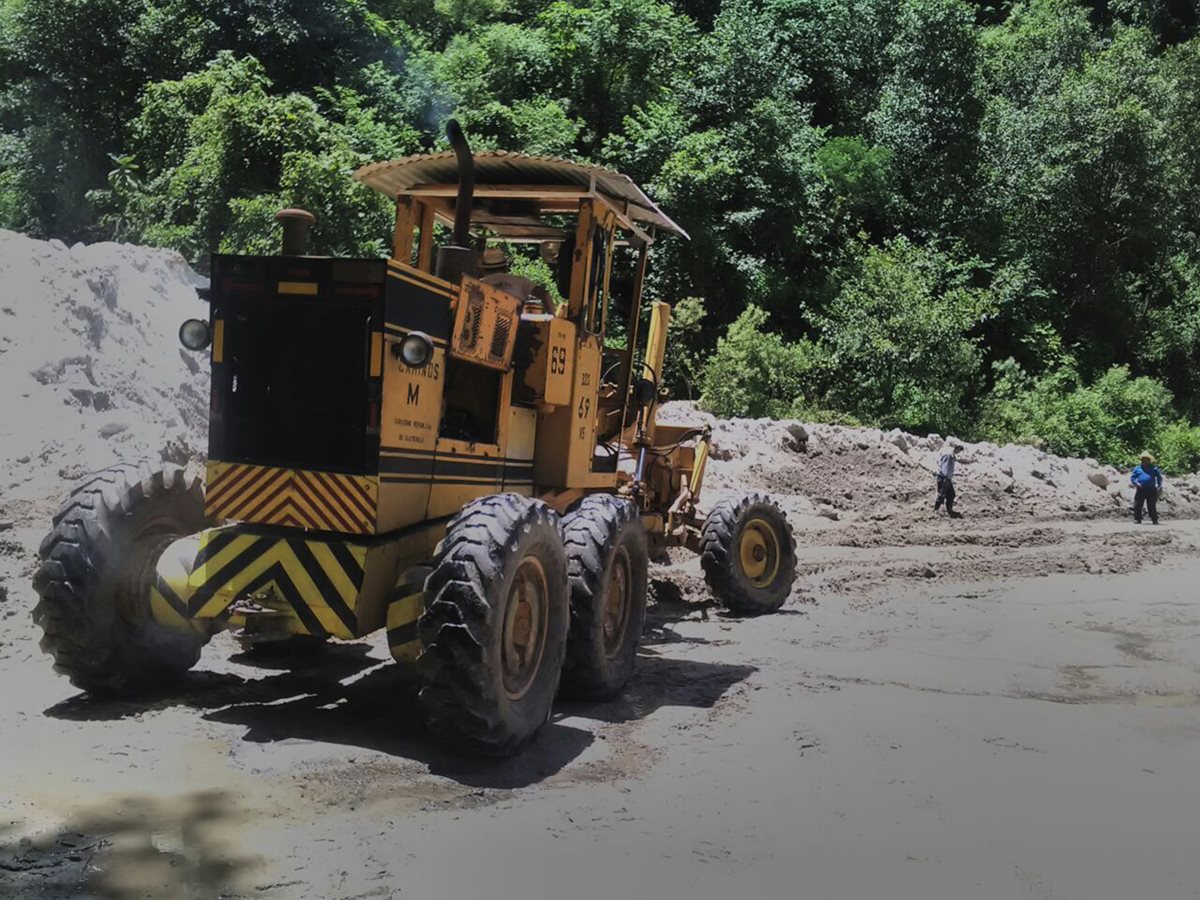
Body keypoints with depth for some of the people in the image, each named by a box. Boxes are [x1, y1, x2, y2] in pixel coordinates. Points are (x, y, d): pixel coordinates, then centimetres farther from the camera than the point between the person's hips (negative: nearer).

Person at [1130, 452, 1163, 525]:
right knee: (1137, 505, -3)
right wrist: (1136, 483, -10)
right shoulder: (1137, 468, 14)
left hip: (1151, 490, -1)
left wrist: (1159, 486, -4)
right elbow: (1132, 478, 10)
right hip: (1140, 490, 1)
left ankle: (1154, 520, 4)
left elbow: (1159, 477, 11)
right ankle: (1137, 519, 2)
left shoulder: (1154, 468, 12)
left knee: (1152, 506, 0)